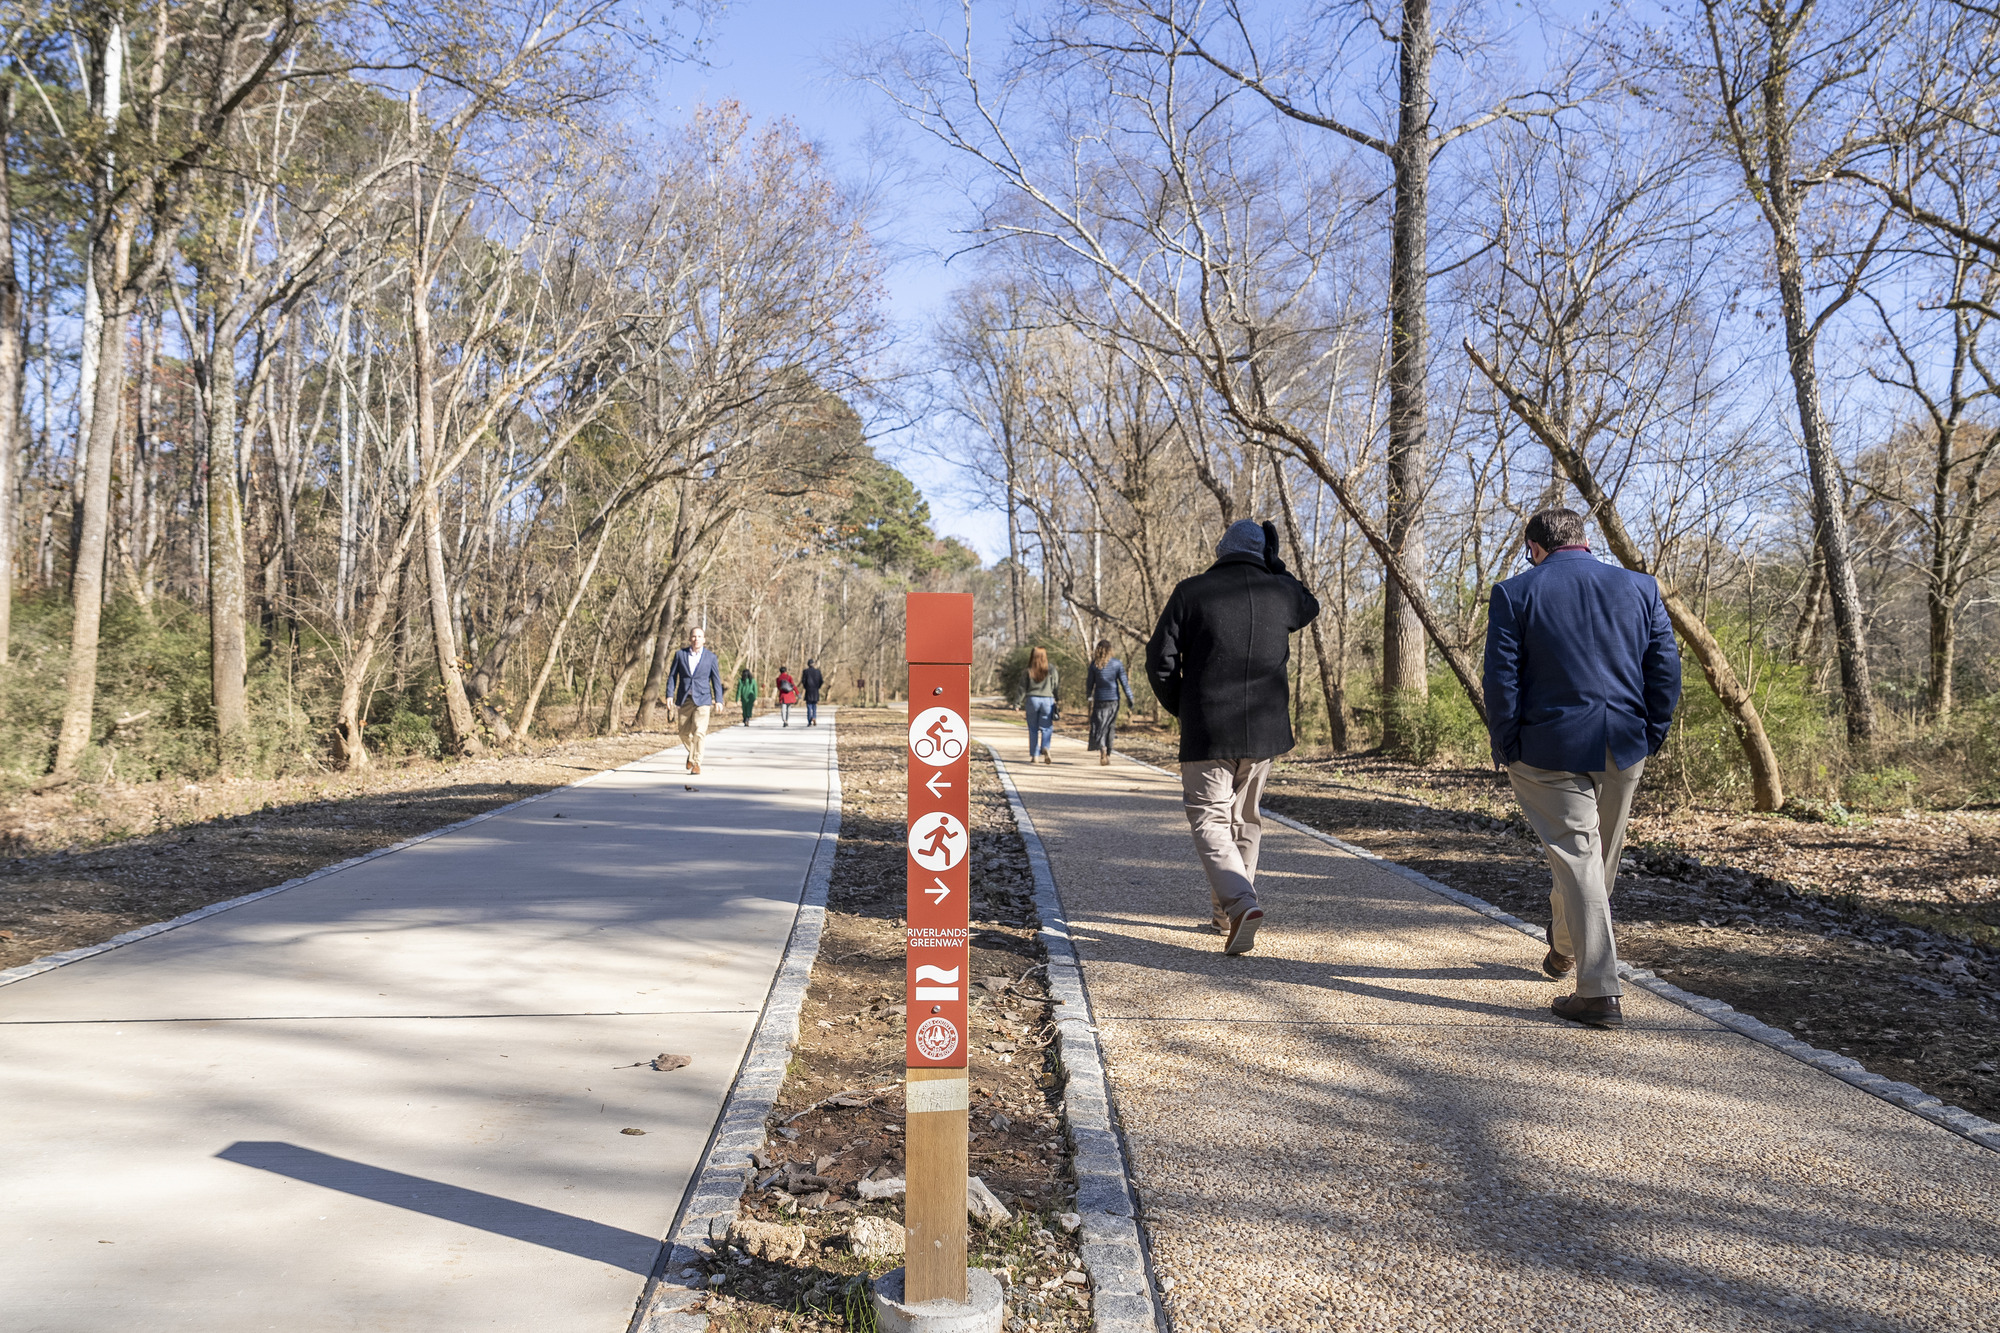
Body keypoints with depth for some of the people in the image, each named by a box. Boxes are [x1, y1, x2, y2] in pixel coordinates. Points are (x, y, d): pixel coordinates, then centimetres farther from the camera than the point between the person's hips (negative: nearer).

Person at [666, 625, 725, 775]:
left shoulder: (710, 657, 3)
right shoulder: (680, 654, 5)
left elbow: (716, 679, 5)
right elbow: (672, 676, 7)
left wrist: (718, 699, -1)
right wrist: (670, 695, -3)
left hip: (702, 700, -2)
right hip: (684, 700, 2)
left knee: (699, 732, -13)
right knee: (684, 733, 8)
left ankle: (696, 763, -5)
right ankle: (692, 753, 36)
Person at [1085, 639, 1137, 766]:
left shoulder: (1094, 664, -3)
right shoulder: (1117, 664, -2)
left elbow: (1090, 683, 1)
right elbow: (1124, 683, -2)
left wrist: (1089, 696, 17)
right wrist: (1131, 700, 4)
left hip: (1099, 699, -1)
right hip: (1113, 699, 1)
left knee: (1097, 726, 0)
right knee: (1109, 727, 13)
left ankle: (1102, 747, -27)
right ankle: (1108, 754, 14)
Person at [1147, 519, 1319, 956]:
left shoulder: (1191, 592, -4)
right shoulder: (1279, 593, 3)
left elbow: (1160, 662, -6)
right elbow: (1309, 608, 29)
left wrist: (1181, 709, 9)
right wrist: (1274, 566, 22)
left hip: (1206, 732, -3)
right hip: (1264, 731, 4)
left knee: (1210, 821, -1)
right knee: (1244, 821, 18)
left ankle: (1242, 904, -23)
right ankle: (1224, 913, 26)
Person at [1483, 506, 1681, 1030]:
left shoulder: (1514, 593, -5)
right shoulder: (1640, 587, 5)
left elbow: (1500, 678, -9)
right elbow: (1666, 668, 3)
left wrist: (1506, 749, -1)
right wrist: (1652, 734, 11)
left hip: (1550, 749, -4)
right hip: (1624, 750, 4)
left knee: (1575, 855, -1)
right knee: (1601, 855, 21)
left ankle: (1599, 992, -4)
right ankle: (1565, 949, 42)